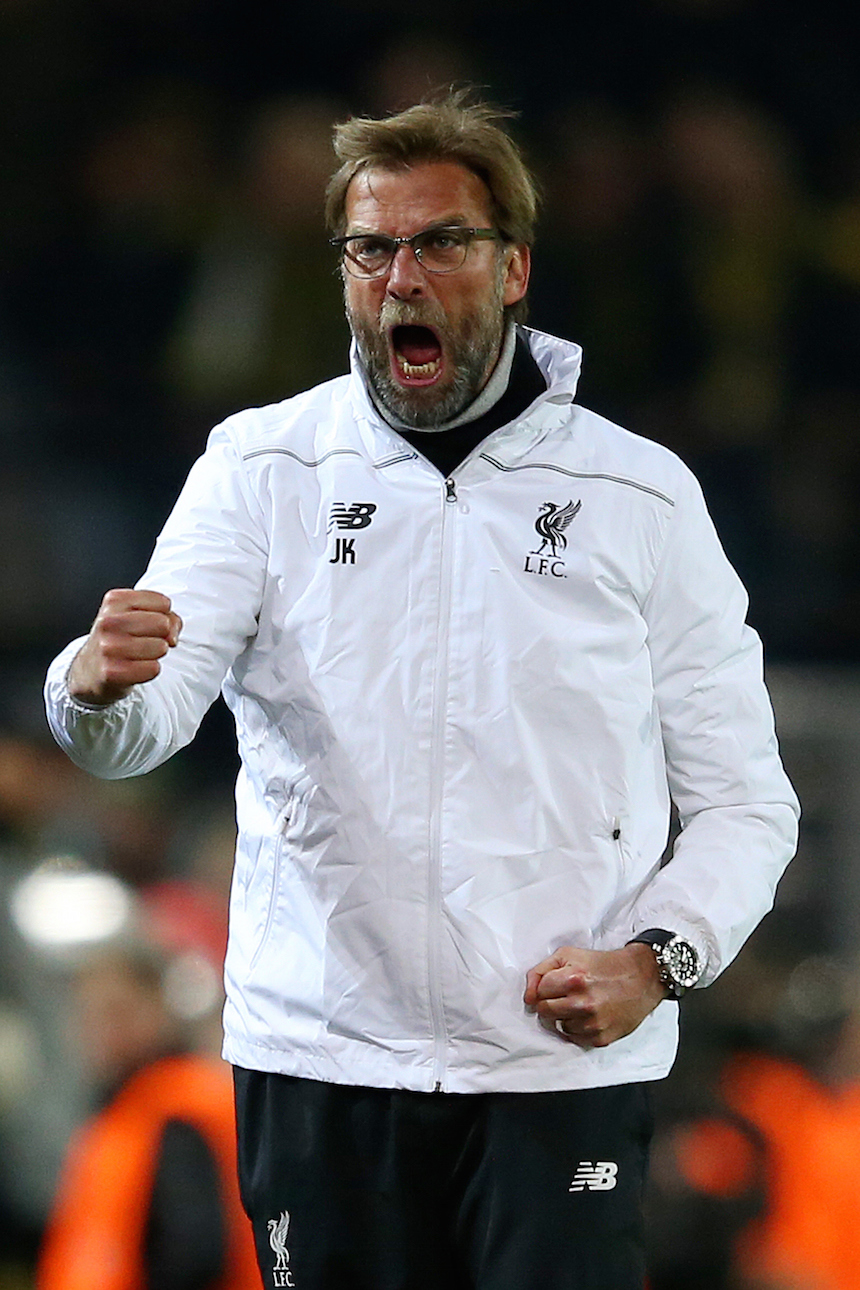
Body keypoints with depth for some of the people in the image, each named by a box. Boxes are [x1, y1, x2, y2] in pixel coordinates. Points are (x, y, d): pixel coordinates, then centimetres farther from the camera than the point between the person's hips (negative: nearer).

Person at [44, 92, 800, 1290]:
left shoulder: (641, 495, 3)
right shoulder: (261, 466, 4)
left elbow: (744, 802, 7)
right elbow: (145, 726, -9)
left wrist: (655, 962, -11)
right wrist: (101, 684, -33)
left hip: (563, 1066, -1)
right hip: (321, 1057, 1)